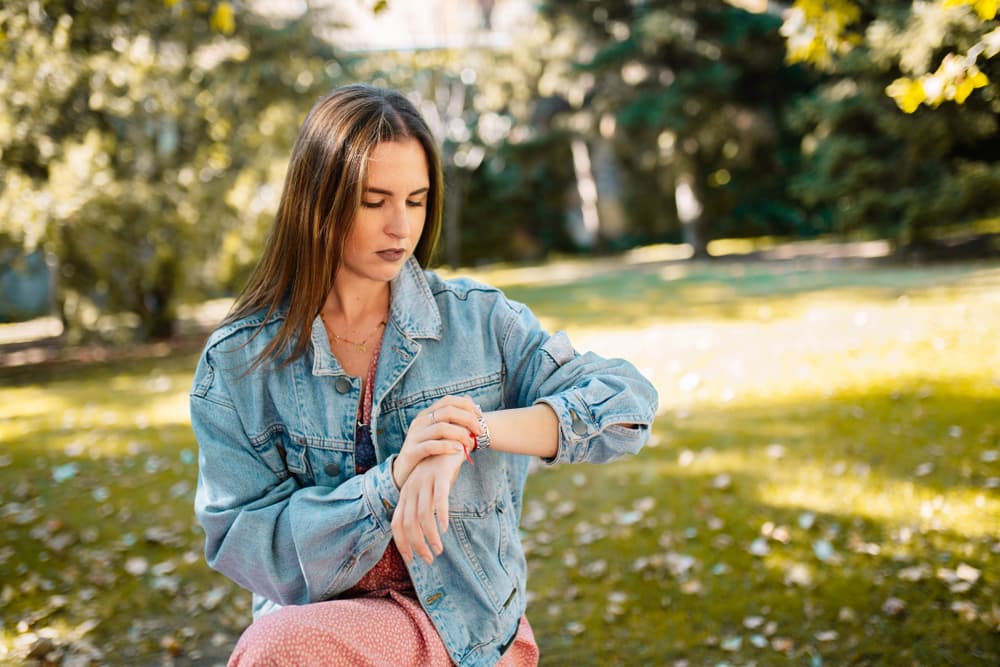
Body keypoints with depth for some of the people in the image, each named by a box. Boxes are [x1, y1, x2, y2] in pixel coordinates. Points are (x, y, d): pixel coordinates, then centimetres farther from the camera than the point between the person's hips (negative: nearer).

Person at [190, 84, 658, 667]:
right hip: (312, 619, 3)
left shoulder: (478, 320, -1)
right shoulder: (237, 364, -2)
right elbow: (242, 548, -7)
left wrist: (471, 430, -24)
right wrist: (392, 481, -22)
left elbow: (627, 403, -9)